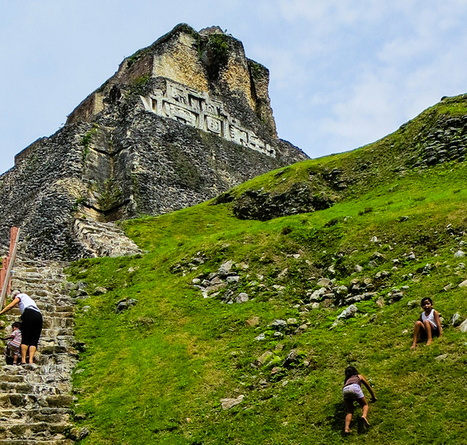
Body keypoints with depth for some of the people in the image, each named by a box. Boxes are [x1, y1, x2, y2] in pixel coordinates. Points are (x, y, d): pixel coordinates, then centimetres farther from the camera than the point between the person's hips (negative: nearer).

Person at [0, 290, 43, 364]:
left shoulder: (20, 296, 22)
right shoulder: (30, 299, 40)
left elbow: (11, 306, 9)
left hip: (29, 313, -6)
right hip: (39, 315, 6)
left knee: (25, 339, -5)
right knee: (34, 341, -1)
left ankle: (23, 360, -13)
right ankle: (31, 360, -13)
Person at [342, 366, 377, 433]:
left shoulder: (346, 380, 42)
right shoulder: (359, 376, 37)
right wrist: (373, 397, 58)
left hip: (345, 390, 3)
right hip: (354, 387, -3)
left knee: (349, 411, 8)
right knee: (365, 404, 15)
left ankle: (346, 428, -18)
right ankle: (364, 415, -18)